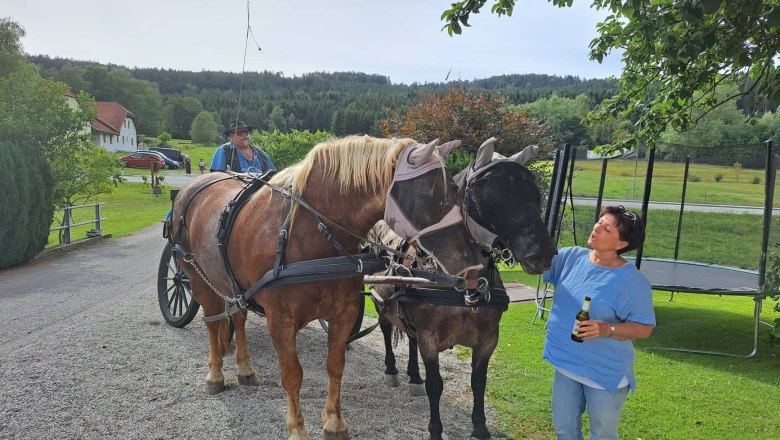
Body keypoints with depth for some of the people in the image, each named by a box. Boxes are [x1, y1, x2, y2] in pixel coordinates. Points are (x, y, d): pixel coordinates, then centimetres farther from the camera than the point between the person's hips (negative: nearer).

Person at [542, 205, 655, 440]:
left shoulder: (633, 281, -19)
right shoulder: (572, 257, -4)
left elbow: (644, 328, -16)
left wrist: (606, 329, -31)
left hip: (606, 373, -5)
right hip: (567, 365, 5)